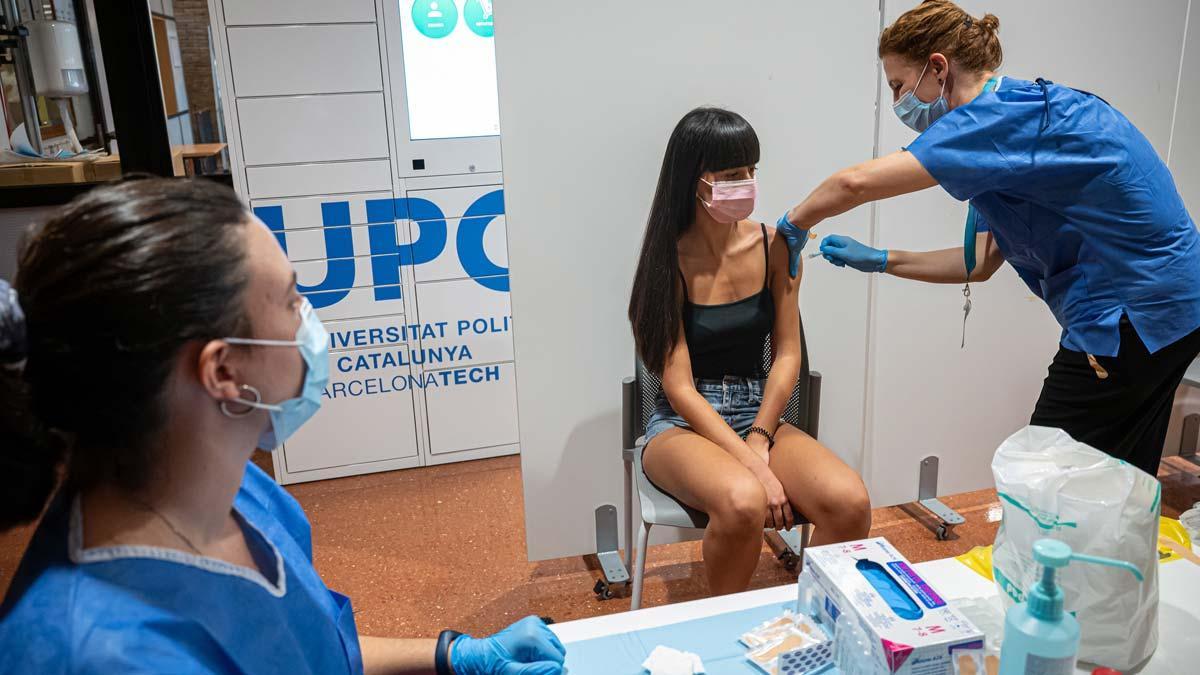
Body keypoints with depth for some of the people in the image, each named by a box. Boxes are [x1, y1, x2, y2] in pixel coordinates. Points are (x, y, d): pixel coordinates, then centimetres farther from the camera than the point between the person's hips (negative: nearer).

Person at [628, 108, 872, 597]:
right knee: (743, 502, -35)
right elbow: (679, 387, -13)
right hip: (683, 422, -3)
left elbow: (787, 355, 2)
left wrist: (758, 441, -12)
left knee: (850, 502, -24)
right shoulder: (670, 261, -11)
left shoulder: (773, 245, 0)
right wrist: (753, 464, -21)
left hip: (760, 412, 4)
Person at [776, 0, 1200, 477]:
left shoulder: (1005, 114, -18)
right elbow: (980, 263, 13)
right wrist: (879, 260, 10)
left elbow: (856, 184, -29)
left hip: (1132, 316, -10)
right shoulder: (1018, 112, 12)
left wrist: (794, 225, -10)